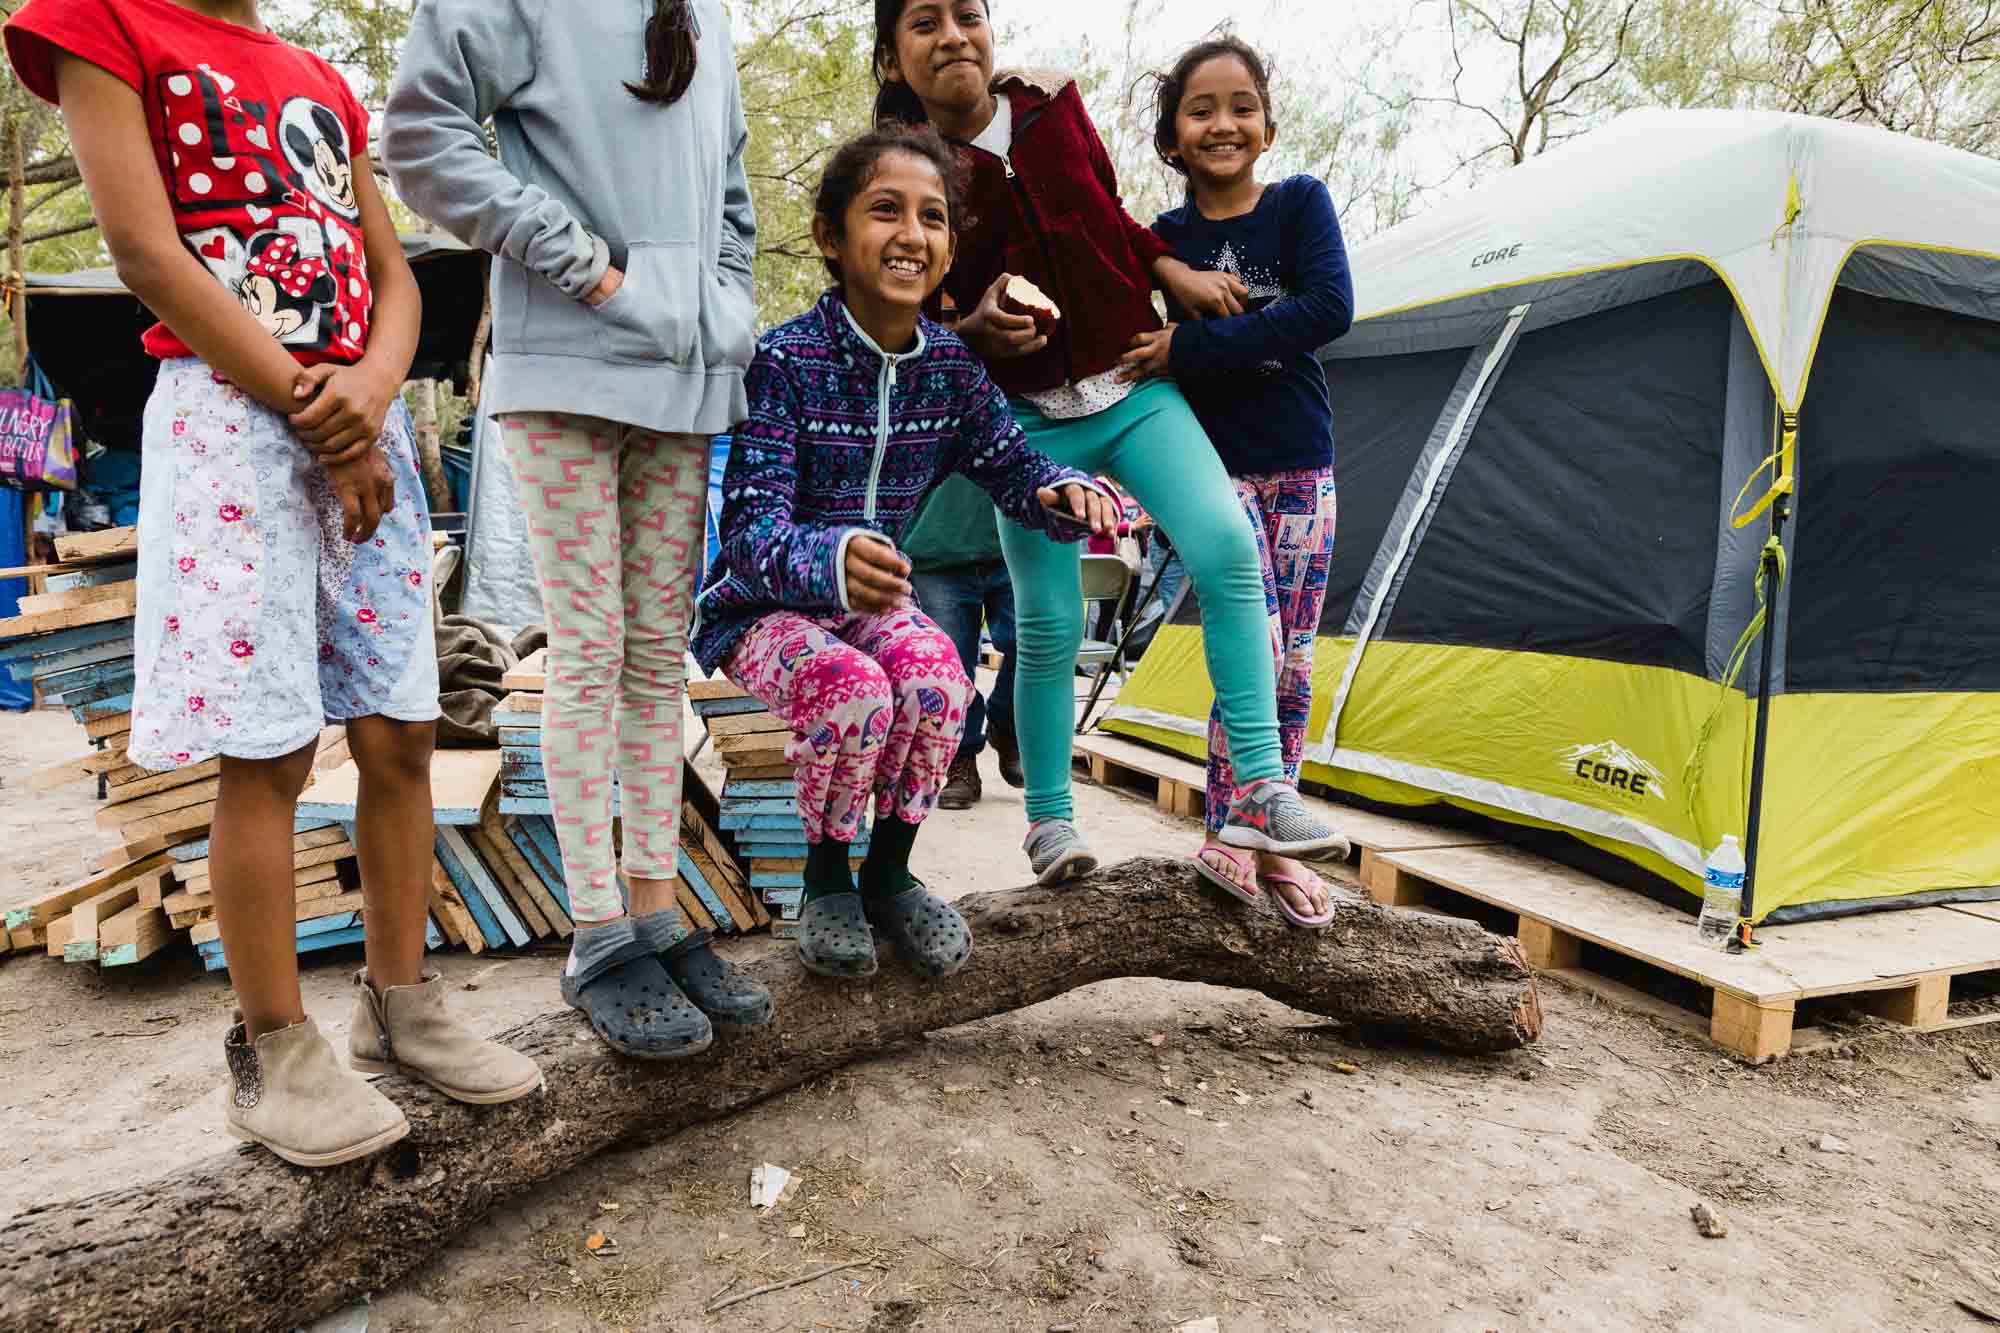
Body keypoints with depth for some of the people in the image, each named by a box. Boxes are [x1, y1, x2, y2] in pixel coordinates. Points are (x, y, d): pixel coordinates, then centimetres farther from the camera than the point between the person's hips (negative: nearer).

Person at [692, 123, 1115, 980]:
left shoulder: (950, 367, -3)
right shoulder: (786, 360, -20)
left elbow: (1013, 468, 6)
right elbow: (750, 525, -28)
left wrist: (1065, 492, -20)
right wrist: (831, 562, -51)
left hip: (872, 597, 4)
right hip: (761, 604, -4)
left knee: (935, 677, -28)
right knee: (854, 690, -34)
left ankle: (890, 873, -2)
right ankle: (825, 880, -4)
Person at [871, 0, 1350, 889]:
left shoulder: (1054, 107, 2)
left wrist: (1171, 271, 6)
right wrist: (980, 331, -22)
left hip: (1135, 386, 3)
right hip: (1030, 416, -2)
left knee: (1227, 548, -18)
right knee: (1048, 625, -4)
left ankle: (1260, 793, -13)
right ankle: (1049, 818, 18)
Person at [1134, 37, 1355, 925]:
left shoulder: (1300, 203, -1)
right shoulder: (1162, 239, 0)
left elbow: (1330, 309, -17)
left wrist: (1192, 349, -21)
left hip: (1303, 468, 2)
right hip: (1217, 467, -2)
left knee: (1294, 668, 5)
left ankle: (1271, 842, 20)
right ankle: (1223, 837, 4)